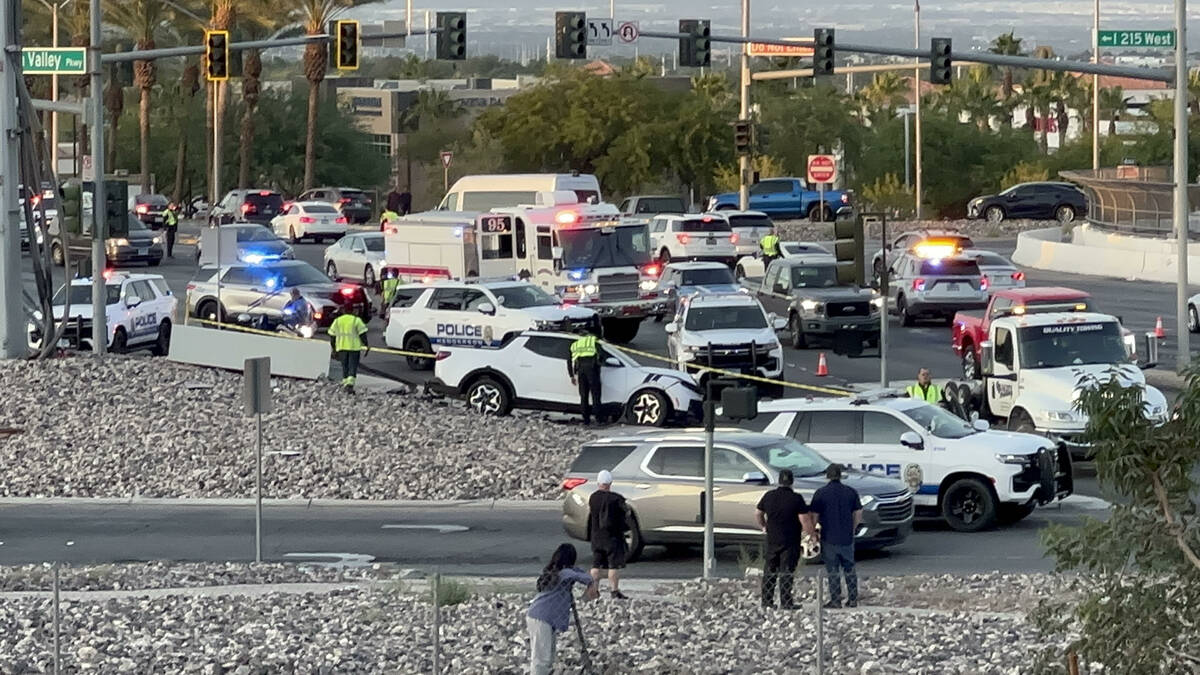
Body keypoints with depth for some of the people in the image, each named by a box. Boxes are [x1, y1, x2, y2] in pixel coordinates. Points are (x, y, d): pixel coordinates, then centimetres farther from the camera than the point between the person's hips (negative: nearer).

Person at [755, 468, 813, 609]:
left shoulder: (769, 496, 1)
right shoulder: (796, 498, -13)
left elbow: (758, 514, 12)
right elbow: (804, 521, -15)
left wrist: (764, 527, 28)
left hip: (772, 540, 4)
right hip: (790, 542, -4)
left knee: (769, 571, 13)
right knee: (786, 572, -1)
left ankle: (766, 601, 16)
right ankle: (785, 603, -2)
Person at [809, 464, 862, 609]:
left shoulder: (821, 493, -8)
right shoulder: (851, 492, 1)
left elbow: (814, 515, -7)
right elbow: (858, 514, 4)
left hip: (829, 538, -3)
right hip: (847, 537, 3)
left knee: (832, 570, 3)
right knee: (849, 569, 14)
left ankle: (835, 601, 4)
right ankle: (853, 599, 16)